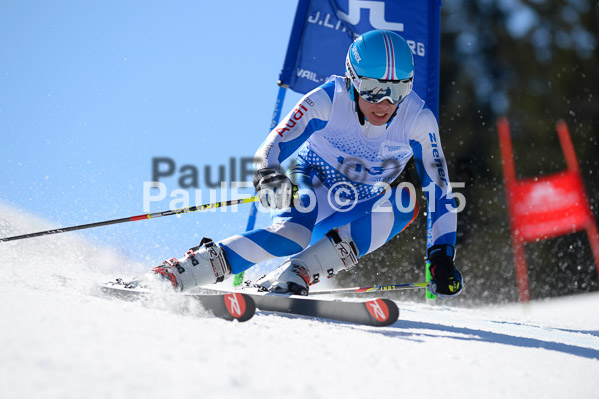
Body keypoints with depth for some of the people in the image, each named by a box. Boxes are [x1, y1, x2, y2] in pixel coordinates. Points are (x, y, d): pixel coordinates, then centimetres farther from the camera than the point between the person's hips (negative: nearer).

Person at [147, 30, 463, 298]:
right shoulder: (328, 100, -25)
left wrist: (441, 257, -20)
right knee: (292, 234, -35)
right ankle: (174, 274, -35)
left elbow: (438, 189, -14)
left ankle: (290, 277, -33)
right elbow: (271, 148, -26)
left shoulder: (418, 120, -20)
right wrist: (268, 176, -50)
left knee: (404, 204, -29)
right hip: (313, 187, -4)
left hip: (364, 205, 4)